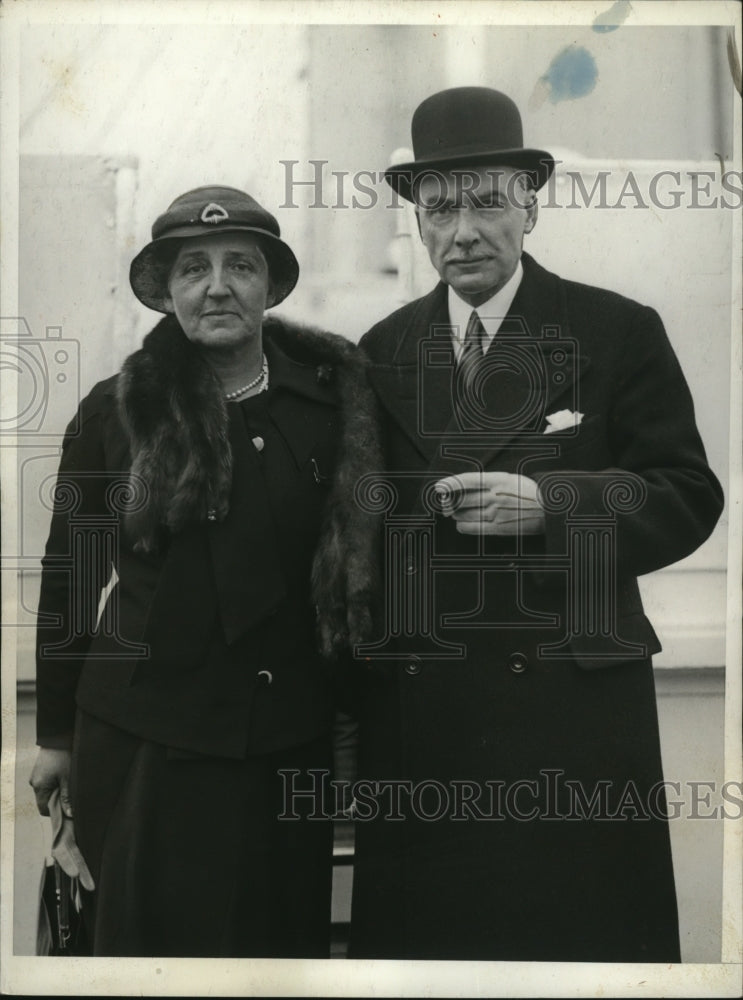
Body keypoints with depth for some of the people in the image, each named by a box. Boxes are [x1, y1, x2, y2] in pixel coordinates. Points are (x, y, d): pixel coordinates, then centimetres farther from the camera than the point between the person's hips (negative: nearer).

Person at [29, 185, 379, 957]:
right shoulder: (115, 411, -3)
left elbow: (360, 546, 6)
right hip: (143, 733, -1)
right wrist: (56, 734, 7)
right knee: (149, 936, 11)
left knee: (283, 932, 14)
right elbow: (69, 576, 4)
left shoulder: (331, 398, -2)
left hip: (289, 733, 1)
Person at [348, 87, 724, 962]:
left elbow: (689, 497, -4)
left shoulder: (620, 333, 1)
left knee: (585, 927, 5)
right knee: (423, 926, 9)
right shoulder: (382, 352, 11)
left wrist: (548, 502, -18)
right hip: (414, 716, 3)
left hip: (574, 710, -2)